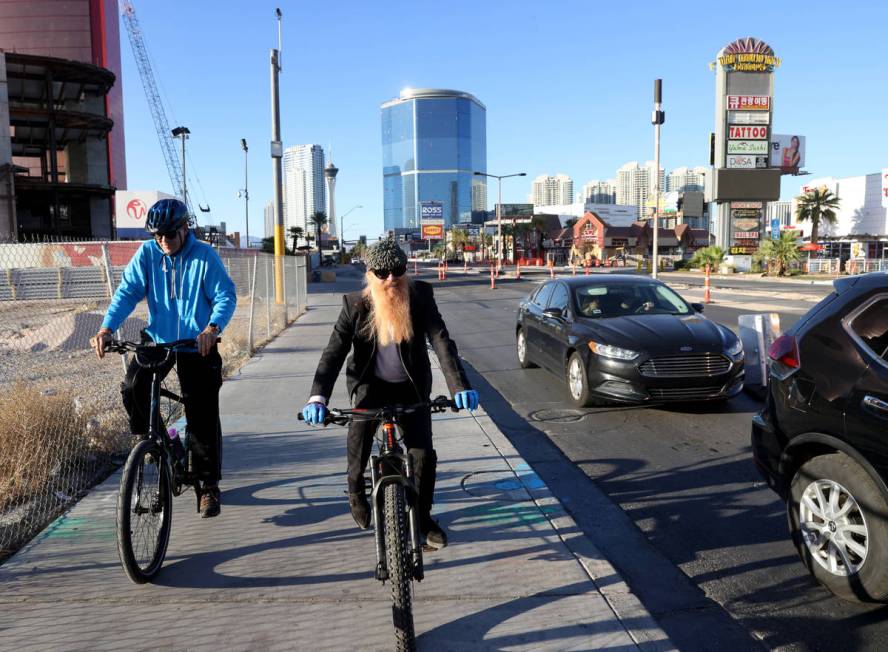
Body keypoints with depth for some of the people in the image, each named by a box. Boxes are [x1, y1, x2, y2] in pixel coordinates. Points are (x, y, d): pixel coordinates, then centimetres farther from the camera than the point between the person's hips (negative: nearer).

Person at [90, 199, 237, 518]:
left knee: (203, 418, 0)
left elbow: (226, 296, -14)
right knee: (133, 386, -24)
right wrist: (107, 328, -23)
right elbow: (128, 292, -6)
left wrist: (212, 327, -34)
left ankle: (209, 486, 15)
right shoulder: (147, 253, -2)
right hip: (157, 339, 3)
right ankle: (145, 437, 7)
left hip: (197, 346, -2)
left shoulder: (205, 255, -9)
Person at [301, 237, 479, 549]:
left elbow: (441, 341, -23)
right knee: (360, 426, -22)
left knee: (423, 454, -7)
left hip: (411, 386, 1)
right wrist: (318, 396, -35)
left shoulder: (420, 295, -14)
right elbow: (334, 351, -20)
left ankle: (423, 517, 18)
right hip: (371, 383, 0)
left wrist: (459, 386, -37)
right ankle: (356, 490, 11)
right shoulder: (355, 304, -14)